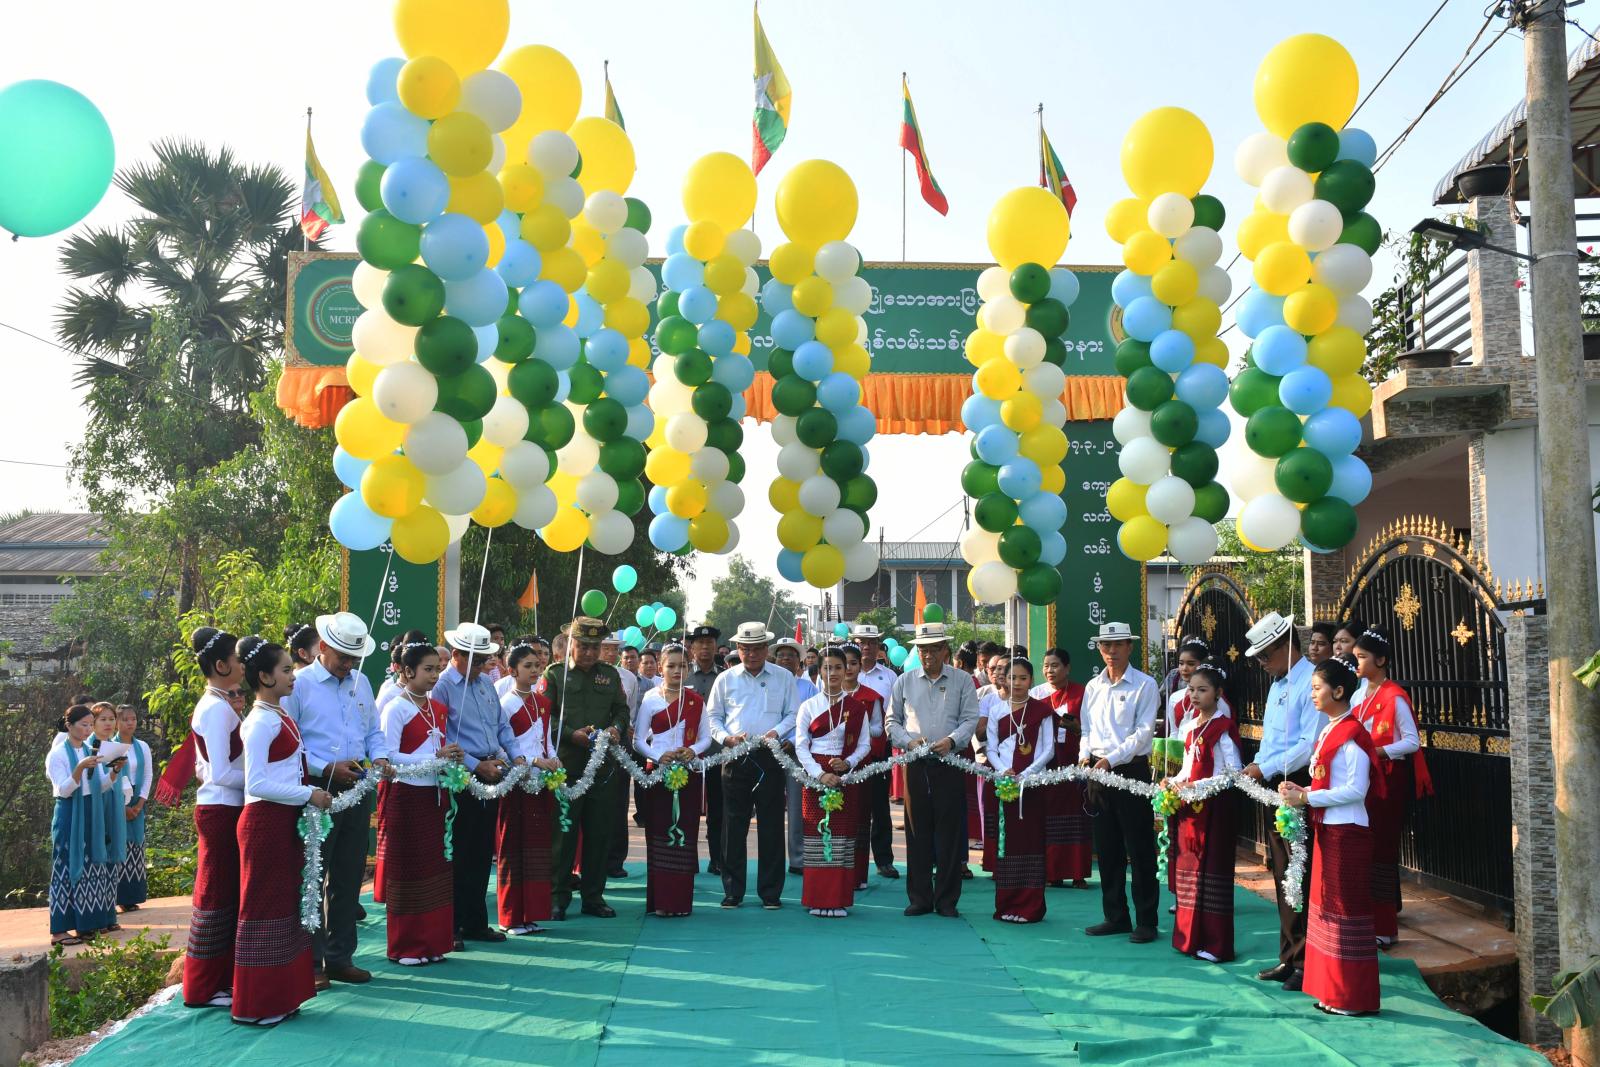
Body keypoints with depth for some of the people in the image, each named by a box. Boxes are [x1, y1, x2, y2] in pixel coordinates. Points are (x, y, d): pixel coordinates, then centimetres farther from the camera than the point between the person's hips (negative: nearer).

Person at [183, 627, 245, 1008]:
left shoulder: (214, 705, 12)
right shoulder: (218, 709, -17)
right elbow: (219, 774, -21)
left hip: (219, 808, 10)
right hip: (222, 810, -10)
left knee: (226, 892, 16)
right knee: (217, 894, 1)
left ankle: (221, 977, 26)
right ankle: (204, 988, 12)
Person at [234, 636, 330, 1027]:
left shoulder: (281, 715, 10)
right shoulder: (260, 723, -17)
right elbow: (256, 784, -21)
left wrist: (313, 791, 6)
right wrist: (309, 795, -18)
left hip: (286, 820, 9)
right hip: (265, 822, -9)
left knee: (286, 904, 15)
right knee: (263, 908, 0)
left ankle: (281, 995, 25)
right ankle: (256, 1005, 11)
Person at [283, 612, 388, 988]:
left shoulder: (362, 683, 12)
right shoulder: (298, 684, -7)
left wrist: (379, 757, -2)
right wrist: (327, 768, -17)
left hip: (357, 791, 6)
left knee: (349, 878, 12)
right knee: (312, 878, 1)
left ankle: (340, 957, 22)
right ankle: (311, 961, 10)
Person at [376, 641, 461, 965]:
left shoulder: (439, 708, 12)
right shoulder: (396, 709, -10)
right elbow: (389, 756, -18)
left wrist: (452, 758, -1)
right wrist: (434, 757, -21)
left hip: (435, 795, 7)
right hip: (406, 796, -7)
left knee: (435, 868, 10)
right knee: (408, 871, 2)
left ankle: (432, 941, 19)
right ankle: (405, 947, 12)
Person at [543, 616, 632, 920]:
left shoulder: (610, 674, 13)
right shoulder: (554, 674, 2)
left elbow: (622, 709, 15)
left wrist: (616, 728, -6)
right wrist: (572, 734, -15)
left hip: (603, 766, 4)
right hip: (565, 766, -3)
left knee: (600, 832, 7)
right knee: (563, 832, 1)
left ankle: (593, 896, 17)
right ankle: (558, 897, 11)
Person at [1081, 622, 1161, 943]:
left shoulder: (1144, 685, -5)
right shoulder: (1093, 686, 12)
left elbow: (1143, 732, -12)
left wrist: (1111, 759, -19)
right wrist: (1085, 755, -4)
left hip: (1131, 770, -6)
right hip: (1098, 771, 6)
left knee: (1139, 848, 0)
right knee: (1106, 847, 11)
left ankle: (1146, 921, 9)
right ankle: (1116, 917, 21)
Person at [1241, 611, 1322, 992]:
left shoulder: (1310, 682, -14)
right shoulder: (1277, 685, 16)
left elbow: (1310, 745, -20)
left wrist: (1265, 768, -17)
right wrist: (1257, 768, 5)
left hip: (1299, 787, -9)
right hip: (1275, 787, 9)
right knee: (1282, 874, 13)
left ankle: (1308, 963, 6)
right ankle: (1290, 958, 21)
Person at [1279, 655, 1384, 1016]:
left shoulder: (1351, 733, -15)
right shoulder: (1329, 731, 13)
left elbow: (1356, 790, -21)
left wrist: (1307, 798, -19)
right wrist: (1302, 791, 3)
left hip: (1347, 832, -10)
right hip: (1326, 829, 10)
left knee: (1346, 909, -2)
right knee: (1327, 905, 14)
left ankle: (1354, 998, 9)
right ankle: (1332, 991, 23)